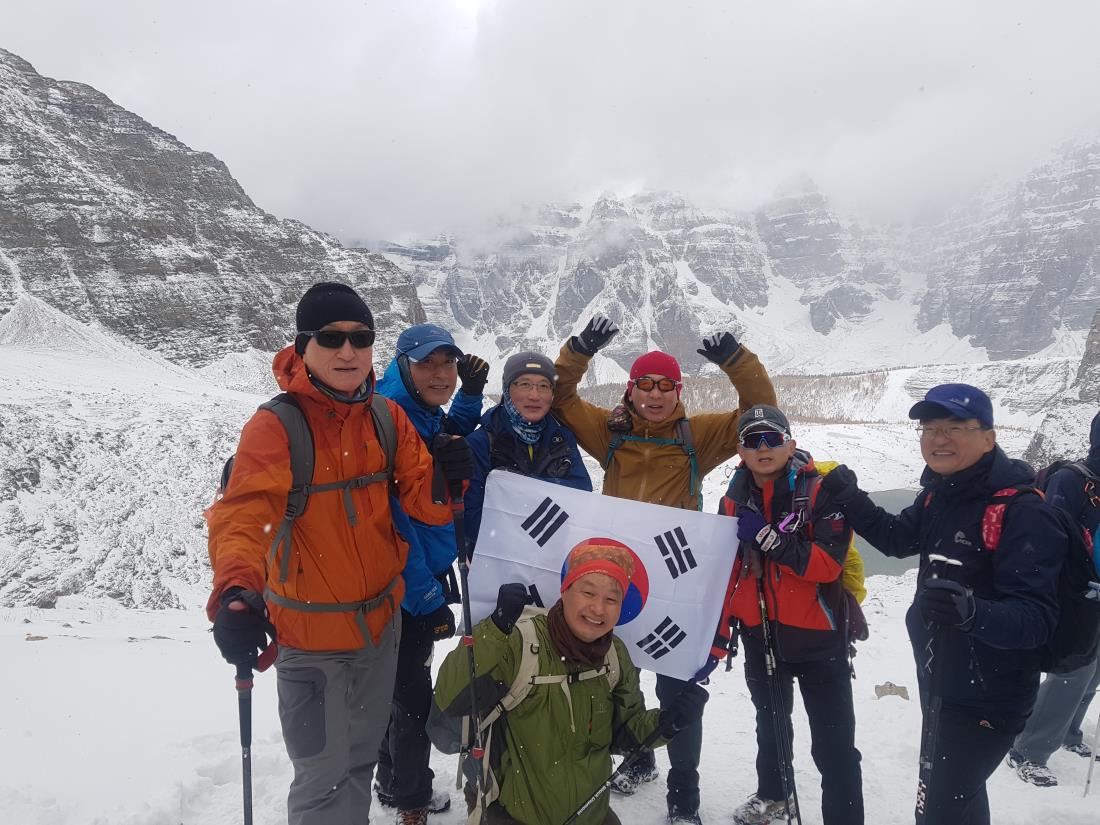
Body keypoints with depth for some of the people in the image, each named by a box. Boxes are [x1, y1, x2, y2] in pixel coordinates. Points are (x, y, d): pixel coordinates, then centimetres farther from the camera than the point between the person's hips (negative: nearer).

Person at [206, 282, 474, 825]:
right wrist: (236, 594, -50)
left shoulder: (386, 416, -3)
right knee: (324, 772, 7)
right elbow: (242, 514, -32)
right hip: (310, 632, -5)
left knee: (362, 755, 25)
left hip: (380, 618, 5)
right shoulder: (274, 427, -18)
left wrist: (448, 479, -27)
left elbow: (424, 504, -5)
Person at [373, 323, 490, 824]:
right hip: (403, 588, -9)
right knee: (414, 694, 7)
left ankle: (394, 784, 44)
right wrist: (428, 598, -23)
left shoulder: (429, 417, 3)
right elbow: (393, 520, -26)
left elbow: (455, 437, 27)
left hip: (426, 575, 9)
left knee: (407, 686, 23)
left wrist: (471, 392, 8)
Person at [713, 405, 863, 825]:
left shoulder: (822, 491, -14)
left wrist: (767, 537, -30)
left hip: (816, 636, -5)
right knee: (769, 723, 26)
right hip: (760, 636, 5)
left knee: (833, 743, -3)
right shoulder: (735, 501, 0)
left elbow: (827, 564, -24)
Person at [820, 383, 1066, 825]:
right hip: (937, 679, 8)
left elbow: (1036, 619, -31)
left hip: (987, 695, -8)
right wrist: (851, 500, 0)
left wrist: (971, 612, -50)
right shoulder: (937, 496, -2)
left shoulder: (1024, 512, -25)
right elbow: (899, 539, 16)